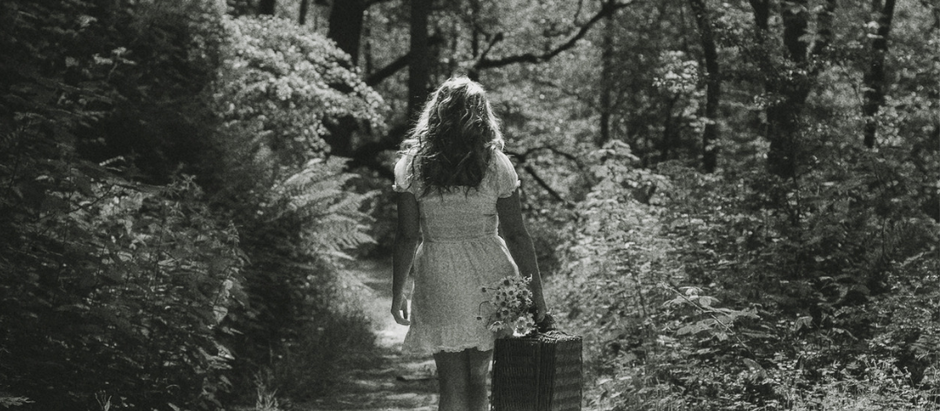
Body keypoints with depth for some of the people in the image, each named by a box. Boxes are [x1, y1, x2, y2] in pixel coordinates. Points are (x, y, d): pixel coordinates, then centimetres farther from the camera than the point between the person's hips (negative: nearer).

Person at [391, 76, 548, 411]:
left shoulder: (412, 166, -3)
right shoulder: (495, 164, -4)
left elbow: (407, 237, -3)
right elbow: (516, 235, -3)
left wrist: (397, 294, 7)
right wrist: (536, 291, 4)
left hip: (439, 281, 0)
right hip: (489, 274, 1)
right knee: (477, 380, 13)